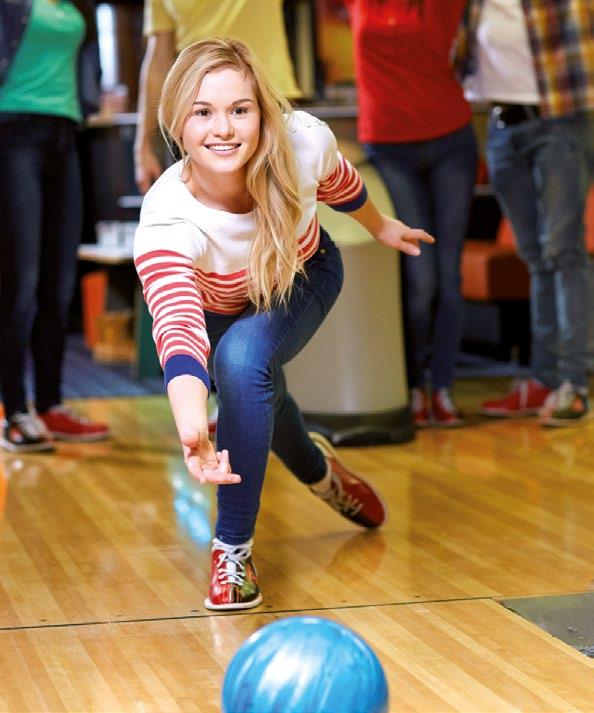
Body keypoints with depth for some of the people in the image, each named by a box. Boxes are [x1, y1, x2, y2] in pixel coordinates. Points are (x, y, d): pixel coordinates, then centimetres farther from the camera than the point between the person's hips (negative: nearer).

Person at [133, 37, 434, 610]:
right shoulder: (165, 219, -42)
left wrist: (381, 226, 13)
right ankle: (317, 470, 45)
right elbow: (178, 328, -57)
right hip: (218, 307, 1)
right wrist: (192, 428, -75)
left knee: (243, 360, -27)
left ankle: (234, 549, -15)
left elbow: (339, 182, -8)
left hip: (306, 277, -1)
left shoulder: (304, 142, -34)